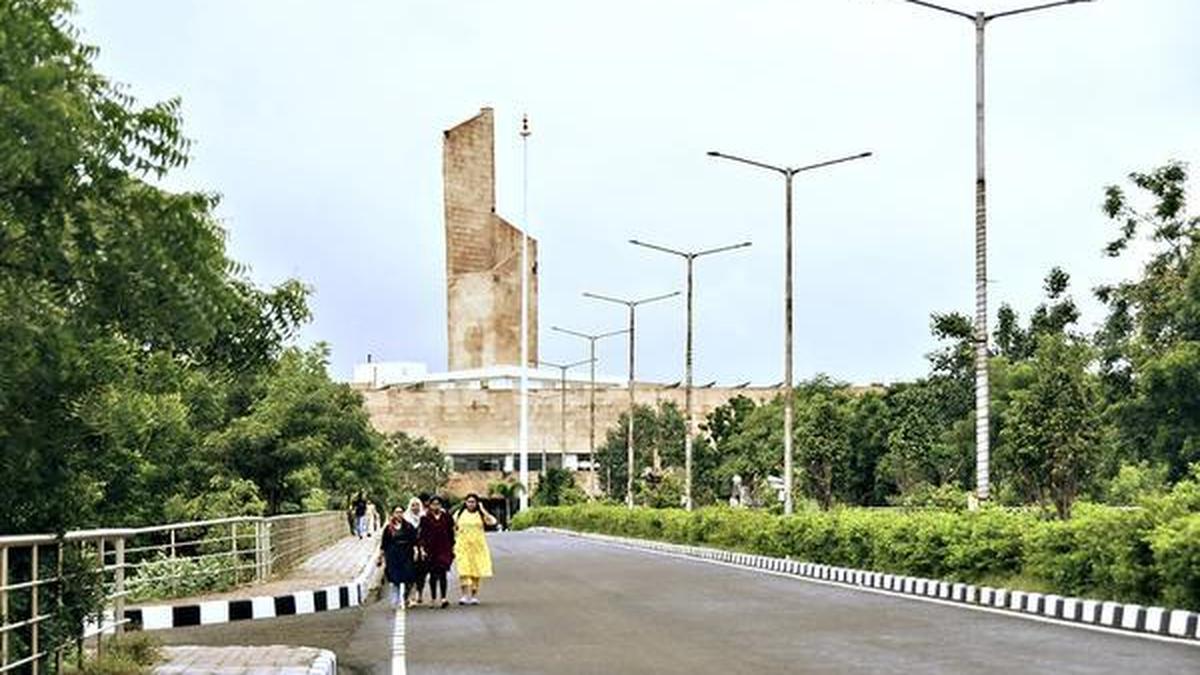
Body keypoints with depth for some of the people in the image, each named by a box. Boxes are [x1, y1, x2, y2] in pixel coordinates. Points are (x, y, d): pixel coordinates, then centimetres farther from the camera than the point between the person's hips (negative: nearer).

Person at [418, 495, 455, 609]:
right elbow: (421, 534, 1)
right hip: (430, 549, 0)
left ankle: (443, 598, -14)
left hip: (444, 549, 0)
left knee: (442, 573, -9)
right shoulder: (425, 518, 1)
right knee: (433, 575, 6)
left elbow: (451, 533, 11)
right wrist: (422, 548, -7)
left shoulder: (446, 517, 5)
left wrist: (452, 548, 10)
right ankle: (433, 598, 16)